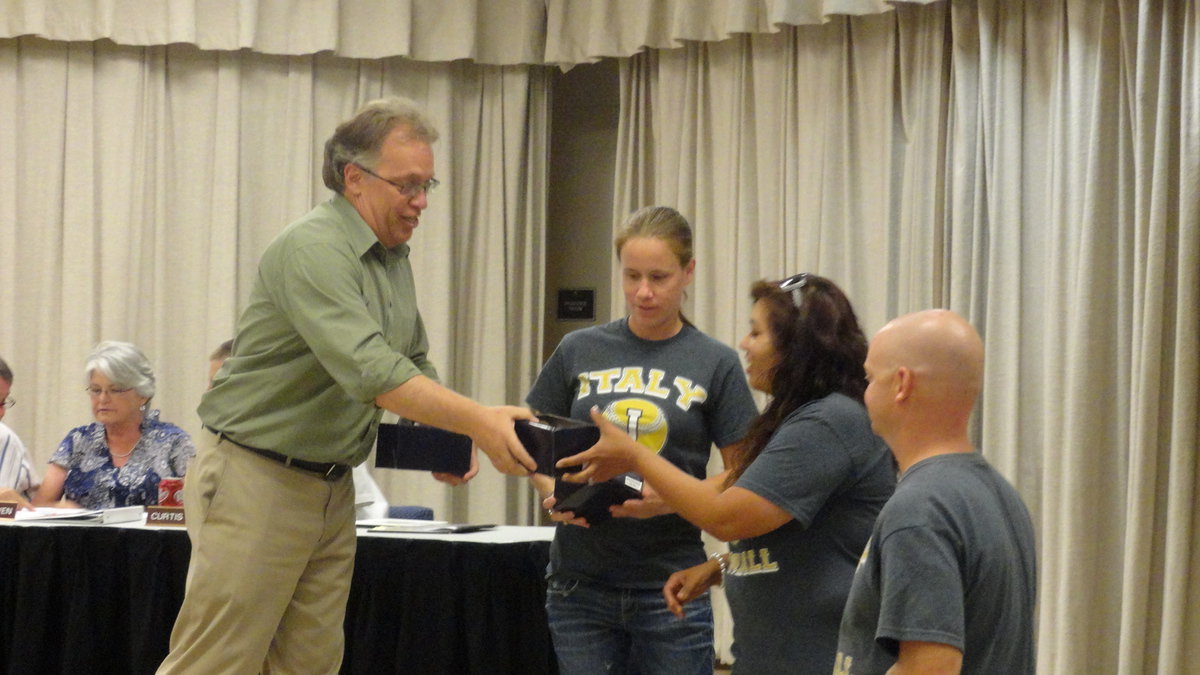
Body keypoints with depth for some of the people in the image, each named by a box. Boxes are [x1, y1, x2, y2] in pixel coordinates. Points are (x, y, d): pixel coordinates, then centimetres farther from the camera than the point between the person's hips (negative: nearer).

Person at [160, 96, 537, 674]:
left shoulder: (394, 258, 10)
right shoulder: (313, 249, -19)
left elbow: (413, 364, 22)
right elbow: (368, 369, -31)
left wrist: (444, 437, 2)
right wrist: (477, 421, -38)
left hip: (332, 489, 9)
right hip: (257, 479, -9)